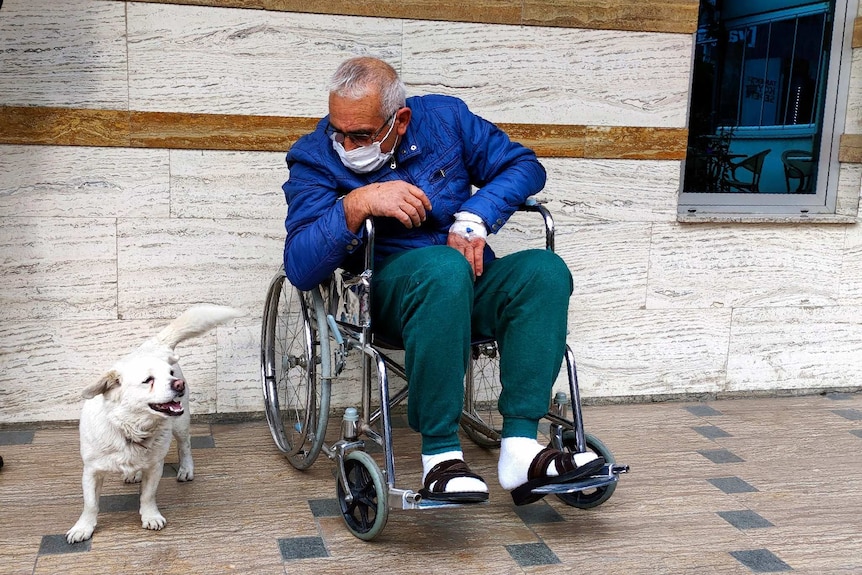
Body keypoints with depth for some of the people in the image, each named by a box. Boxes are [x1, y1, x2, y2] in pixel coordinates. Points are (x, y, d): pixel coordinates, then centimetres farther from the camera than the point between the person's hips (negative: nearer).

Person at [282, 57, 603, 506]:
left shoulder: (445, 118, 4)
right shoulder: (316, 159, -4)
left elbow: (524, 166, 6)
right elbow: (299, 268, -14)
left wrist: (474, 217, -11)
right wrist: (356, 204, -28)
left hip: (468, 286, 4)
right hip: (386, 291, -3)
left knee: (544, 270, -27)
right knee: (443, 266, -37)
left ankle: (520, 449, -31)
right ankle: (440, 457, -33)